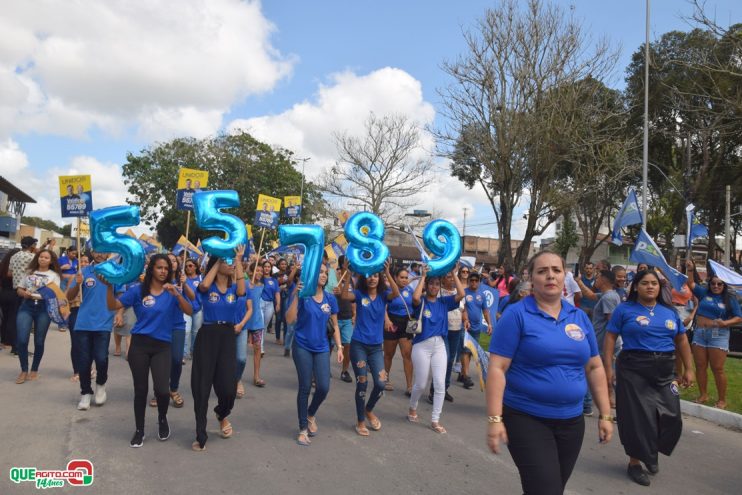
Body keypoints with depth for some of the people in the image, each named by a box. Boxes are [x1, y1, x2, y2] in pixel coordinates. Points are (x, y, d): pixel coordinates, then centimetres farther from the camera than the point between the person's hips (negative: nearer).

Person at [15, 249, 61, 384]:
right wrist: (24, 293, -7)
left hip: (44, 308, -1)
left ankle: (34, 370, 22)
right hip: (26, 306, 1)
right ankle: (24, 370, 8)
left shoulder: (54, 275, 8)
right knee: (21, 340, -9)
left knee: (39, 341, 5)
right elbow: (19, 289, 14)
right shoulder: (29, 272, 14)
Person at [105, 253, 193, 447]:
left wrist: (177, 294, -23)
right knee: (140, 389, 6)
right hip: (139, 344, 0)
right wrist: (109, 286, -18)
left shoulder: (172, 291, 2)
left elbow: (189, 311, -9)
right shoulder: (137, 290, 0)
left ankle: (162, 418, 20)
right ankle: (139, 430, 27)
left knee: (162, 389, -12)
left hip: (162, 346, 0)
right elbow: (113, 306, -4)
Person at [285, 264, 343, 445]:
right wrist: (296, 296, -26)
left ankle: (311, 414, 29)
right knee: (305, 387, 1)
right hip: (302, 347, -3)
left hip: (322, 349, 3)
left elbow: (334, 325, 10)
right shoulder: (302, 295, -8)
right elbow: (289, 319, -18)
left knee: (323, 387, -3)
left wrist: (339, 347, 3)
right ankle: (303, 428, 18)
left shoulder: (330, 298, 3)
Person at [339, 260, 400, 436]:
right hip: (358, 345, -2)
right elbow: (344, 296, -23)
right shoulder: (359, 294, -2)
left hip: (376, 347, 2)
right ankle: (360, 421, 21)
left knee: (380, 383, -3)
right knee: (362, 384, 3)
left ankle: (369, 410, 28)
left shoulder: (383, 295, 1)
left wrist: (387, 273, -32)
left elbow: (396, 293, -21)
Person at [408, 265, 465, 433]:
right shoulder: (421, 302, -6)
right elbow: (415, 297, -30)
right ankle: (412, 408, 36)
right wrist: (423, 276, -21)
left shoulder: (444, 302, 4)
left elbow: (461, 294, -9)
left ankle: (435, 420, 12)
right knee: (421, 384, 7)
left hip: (439, 346, 3)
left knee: (440, 385, 0)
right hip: (422, 345, -3)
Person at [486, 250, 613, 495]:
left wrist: (605, 415, 10)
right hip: (527, 419, -5)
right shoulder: (517, 314, -10)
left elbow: (594, 368, 12)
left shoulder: (579, 317, 6)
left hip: (571, 421, 6)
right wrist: (494, 419, -19)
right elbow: (497, 368, -14)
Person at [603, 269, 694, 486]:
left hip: (665, 371, 5)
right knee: (638, 417, 1)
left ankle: (651, 453, 32)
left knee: (671, 416, 5)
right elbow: (610, 338, -5)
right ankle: (634, 462, 20)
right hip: (633, 370, -4)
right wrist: (608, 367, -11)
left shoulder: (669, 311, 10)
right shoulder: (625, 309, -4)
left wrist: (688, 369, 12)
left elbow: (682, 340, 16)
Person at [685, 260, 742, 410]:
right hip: (699, 333, 4)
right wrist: (690, 270, -5)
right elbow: (691, 284, 10)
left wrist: (725, 323, -18)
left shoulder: (730, 299, 1)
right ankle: (703, 394, 20)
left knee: (717, 369, -3)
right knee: (700, 367, 8)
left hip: (718, 335, -4)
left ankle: (722, 400, 7)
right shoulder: (704, 293, 9)